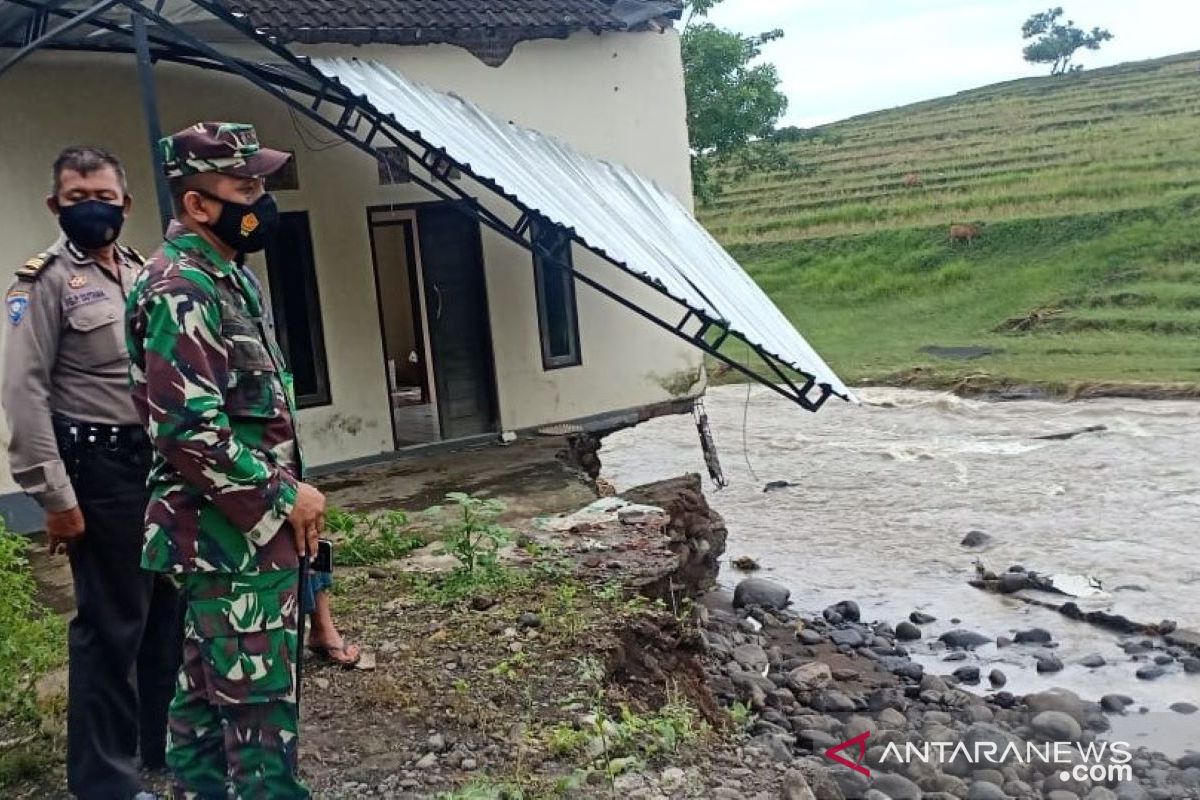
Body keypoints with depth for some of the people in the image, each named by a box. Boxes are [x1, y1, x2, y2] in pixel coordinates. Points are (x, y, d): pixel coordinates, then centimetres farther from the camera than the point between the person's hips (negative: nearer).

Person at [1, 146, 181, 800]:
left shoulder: (144, 275, 13)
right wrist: (54, 496, -16)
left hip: (165, 462, 7)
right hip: (101, 468, -6)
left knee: (172, 611, 15)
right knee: (112, 624, 1)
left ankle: (168, 744, 33)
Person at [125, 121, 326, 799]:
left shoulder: (226, 275, 13)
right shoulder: (180, 290, -18)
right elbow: (188, 432, -26)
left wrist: (290, 494, 14)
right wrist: (285, 497, -17)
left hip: (243, 531, 10)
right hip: (233, 537, -10)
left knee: (207, 694, 18)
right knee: (261, 701, -2)